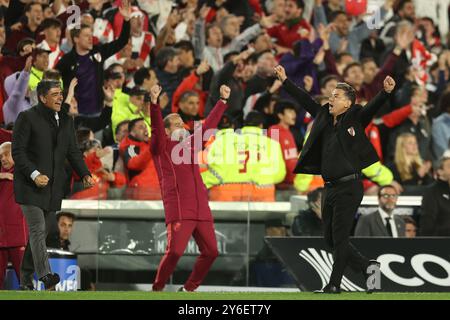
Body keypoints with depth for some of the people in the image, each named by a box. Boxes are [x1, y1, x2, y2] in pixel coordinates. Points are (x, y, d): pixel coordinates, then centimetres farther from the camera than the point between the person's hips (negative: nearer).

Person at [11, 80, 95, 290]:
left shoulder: (66, 121, 13)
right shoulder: (27, 118, -6)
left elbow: (73, 152, 14)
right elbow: (18, 151, -9)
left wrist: (85, 174, -3)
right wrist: (34, 175, -21)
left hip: (53, 187, 6)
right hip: (30, 186, -6)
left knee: (40, 232, 8)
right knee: (37, 230, -15)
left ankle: (26, 277, 17)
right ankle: (45, 277, -26)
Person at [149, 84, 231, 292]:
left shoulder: (190, 144, 23)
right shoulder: (162, 147, 5)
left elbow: (209, 124, 31)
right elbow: (156, 127, -13)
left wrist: (223, 100, 34)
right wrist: (154, 103, -27)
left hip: (201, 210, 7)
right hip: (179, 210, -7)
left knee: (211, 251, 4)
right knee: (175, 251, -19)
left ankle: (188, 289, 19)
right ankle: (157, 289, -2)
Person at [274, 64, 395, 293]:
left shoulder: (355, 119, -4)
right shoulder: (324, 117, 13)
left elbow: (372, 107, -19)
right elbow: (305, 100, 20)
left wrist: (386, 92, -37)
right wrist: (285, 81, 22)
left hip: (349, 186, -8)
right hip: (330, 187, 8)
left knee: (339, 237, -5)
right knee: (330, 238, 10)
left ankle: (334, 284, 1)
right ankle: (368, 267, 19)